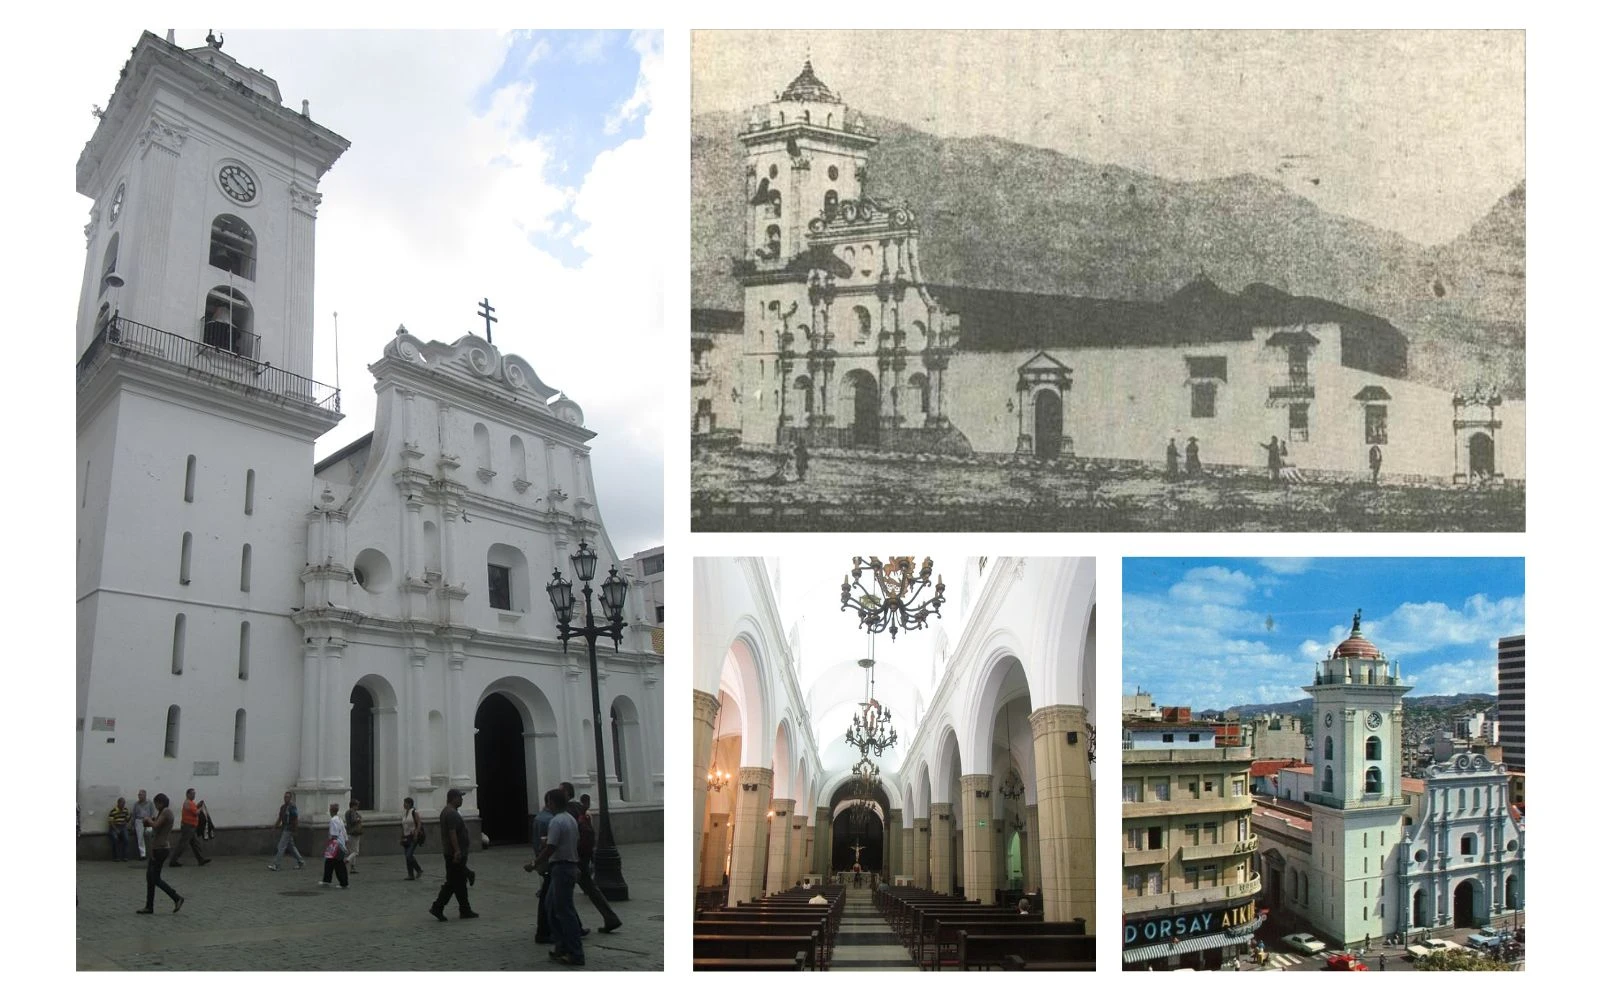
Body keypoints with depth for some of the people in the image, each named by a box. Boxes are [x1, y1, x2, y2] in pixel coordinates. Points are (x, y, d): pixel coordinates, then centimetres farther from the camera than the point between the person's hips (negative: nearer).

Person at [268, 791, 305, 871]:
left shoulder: (293, 807, -12)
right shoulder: (282, 807, 12)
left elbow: (296, 819, -13)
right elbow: (280, 818, 17)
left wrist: (295, 830, -15)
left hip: (289, 830, -9)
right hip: (284, 828, 9)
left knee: (281, 846, -11)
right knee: (291, 847, 14)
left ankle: (275, 865, -11)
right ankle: (300, 862, 23)